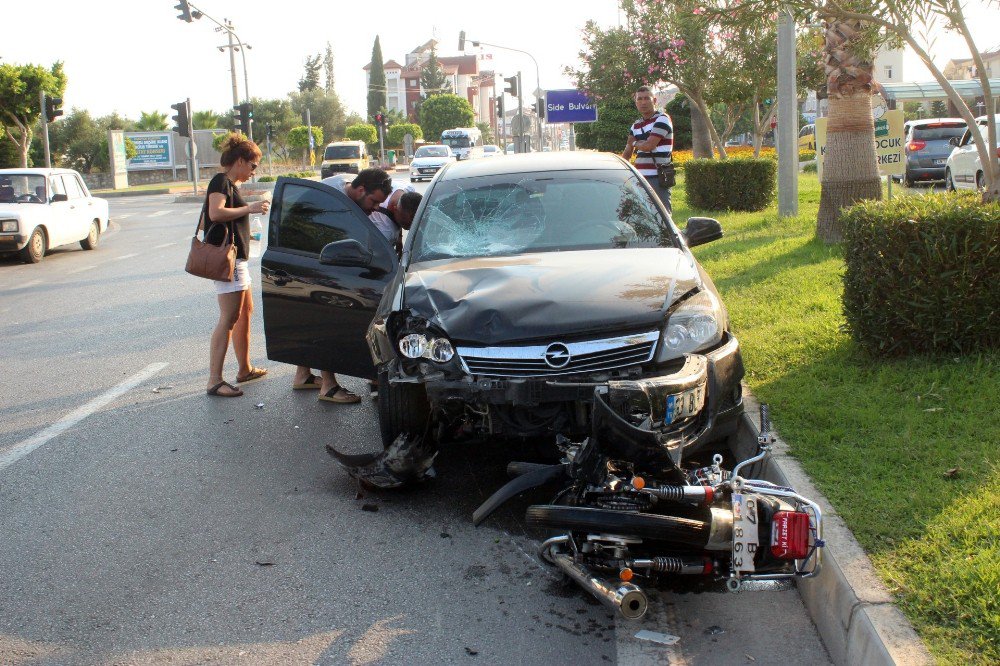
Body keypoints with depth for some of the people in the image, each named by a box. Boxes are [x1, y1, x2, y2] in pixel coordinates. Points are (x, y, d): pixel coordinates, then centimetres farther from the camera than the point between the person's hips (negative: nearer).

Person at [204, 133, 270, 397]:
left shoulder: (230, 185, 19)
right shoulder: (220, 181, -11)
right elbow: (215, 213, -27)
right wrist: (249, 208, -23)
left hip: (237, 258, 11)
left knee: (246, 311, 17)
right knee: (228, 319, -14)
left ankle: (245, 369, 27)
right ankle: (215, 381, -15)